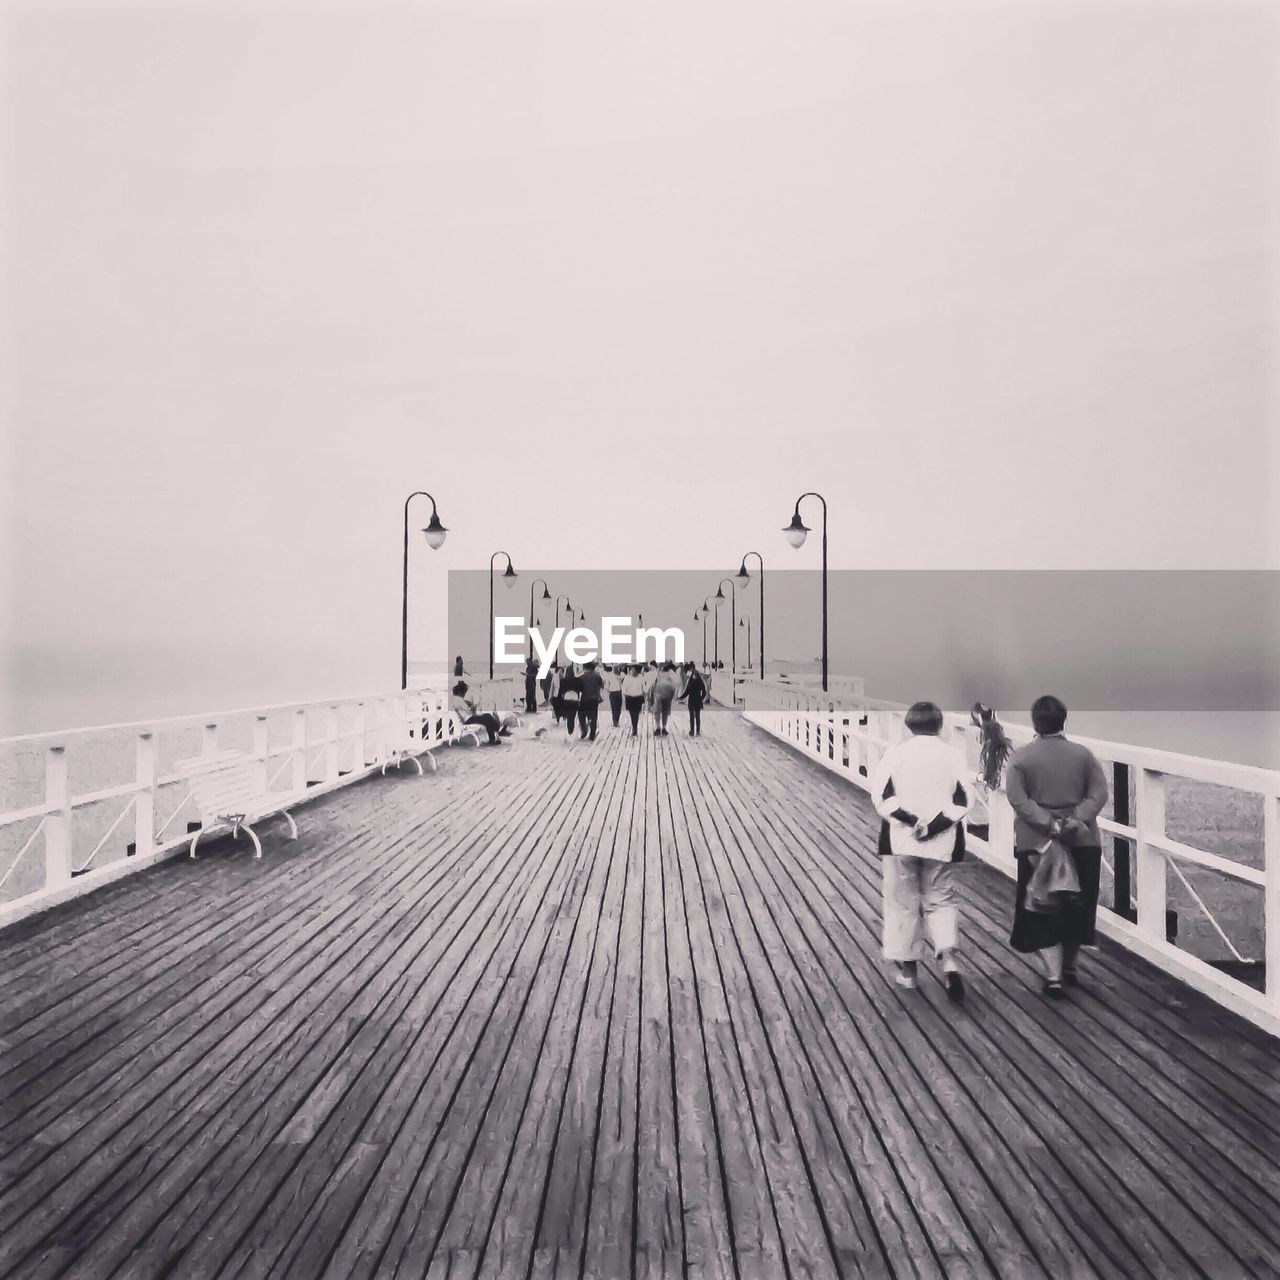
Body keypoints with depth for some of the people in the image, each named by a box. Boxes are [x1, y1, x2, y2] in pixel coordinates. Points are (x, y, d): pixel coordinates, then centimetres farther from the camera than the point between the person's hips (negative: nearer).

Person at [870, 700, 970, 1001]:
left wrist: (909, 819, -13)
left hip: (901, 839, -1)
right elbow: (962, 800, -5)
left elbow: (881, 795, -11)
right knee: (941, 900, 14)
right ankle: (948, 959, -6)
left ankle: (907, 969, 17)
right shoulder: (951, 754, 3)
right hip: (942, 842, 1)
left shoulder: (896, 751, -2)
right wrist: (935, 825, -11)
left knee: (903, 902, 10)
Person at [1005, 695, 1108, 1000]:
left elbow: (1018, 800, -15)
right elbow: (1099, 794, -6)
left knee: (1041, 913, 7)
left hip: (1037, 845, -2)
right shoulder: (1083, 754, 1)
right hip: (1082, 842, 3)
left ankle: (1053, 976, 2)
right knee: (1076, 908, 18)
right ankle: (1069, 967, 31)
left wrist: (1049, 825, -16)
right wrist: (1076, 820, -14)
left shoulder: (1021, 758, -6)